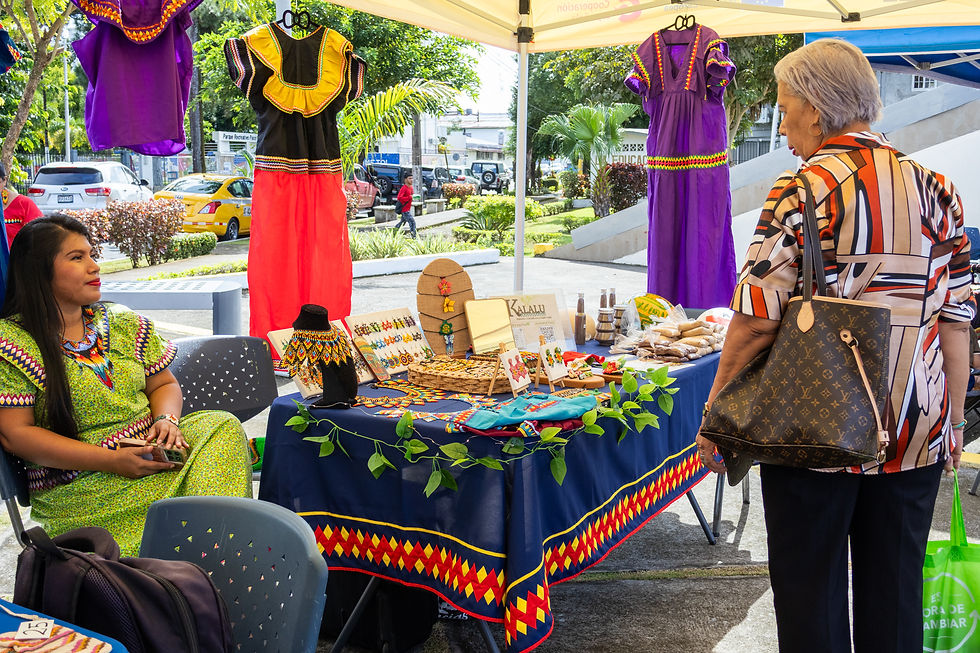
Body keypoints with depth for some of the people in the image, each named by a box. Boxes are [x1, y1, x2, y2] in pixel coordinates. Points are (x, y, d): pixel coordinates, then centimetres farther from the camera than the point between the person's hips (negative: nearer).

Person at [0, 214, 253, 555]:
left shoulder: (124, 323, 13)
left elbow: (164, 384, 20)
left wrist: (166, 419, -6)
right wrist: (111, 461, -18)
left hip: (152, 450, 6)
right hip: (77, 484, -6)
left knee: (223, 426, -23)